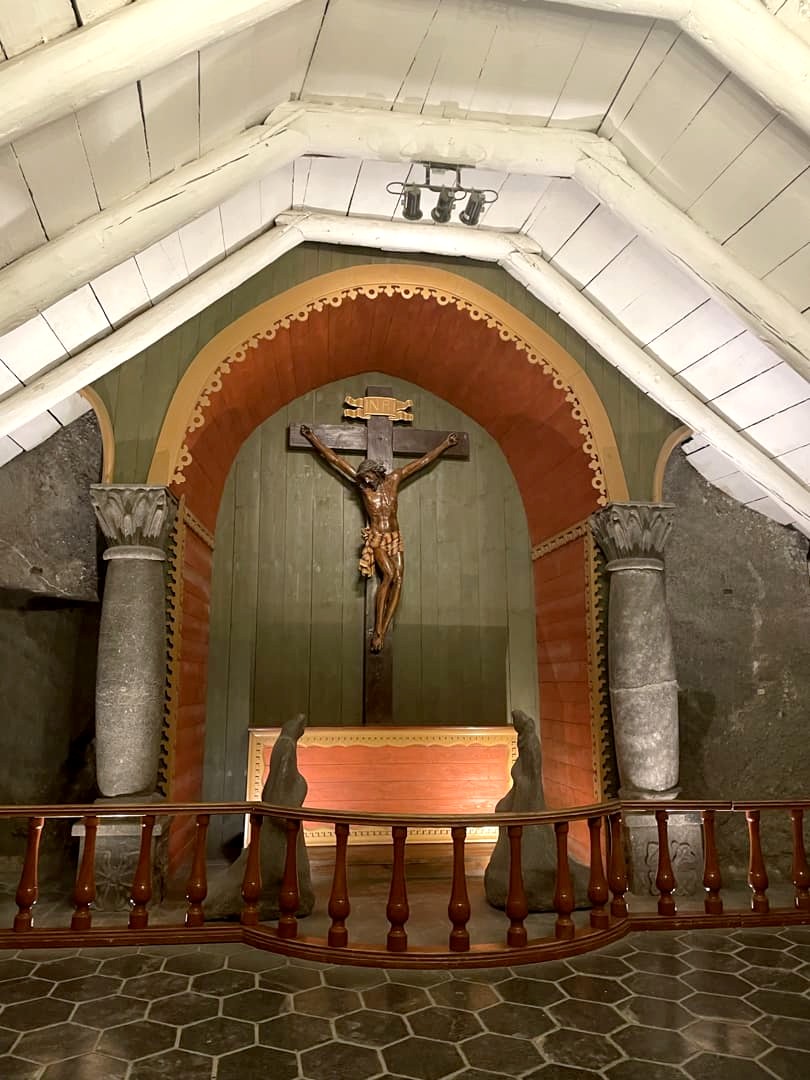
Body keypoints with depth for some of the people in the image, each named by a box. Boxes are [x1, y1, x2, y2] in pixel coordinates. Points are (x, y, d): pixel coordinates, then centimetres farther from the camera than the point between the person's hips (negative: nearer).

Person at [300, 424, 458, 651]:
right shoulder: (362, 485, 4)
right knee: (388, 574, -23)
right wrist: (314, 439, 9)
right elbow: (334, 460, 6)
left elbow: (423, 461, 15)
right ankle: (378, 630, -23)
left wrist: (445, 444, 21)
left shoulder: (394, 480, 8)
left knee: (398, 577, -14)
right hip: (376, 538, -3)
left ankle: (383, 630, -16)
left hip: (395, 538, 3)